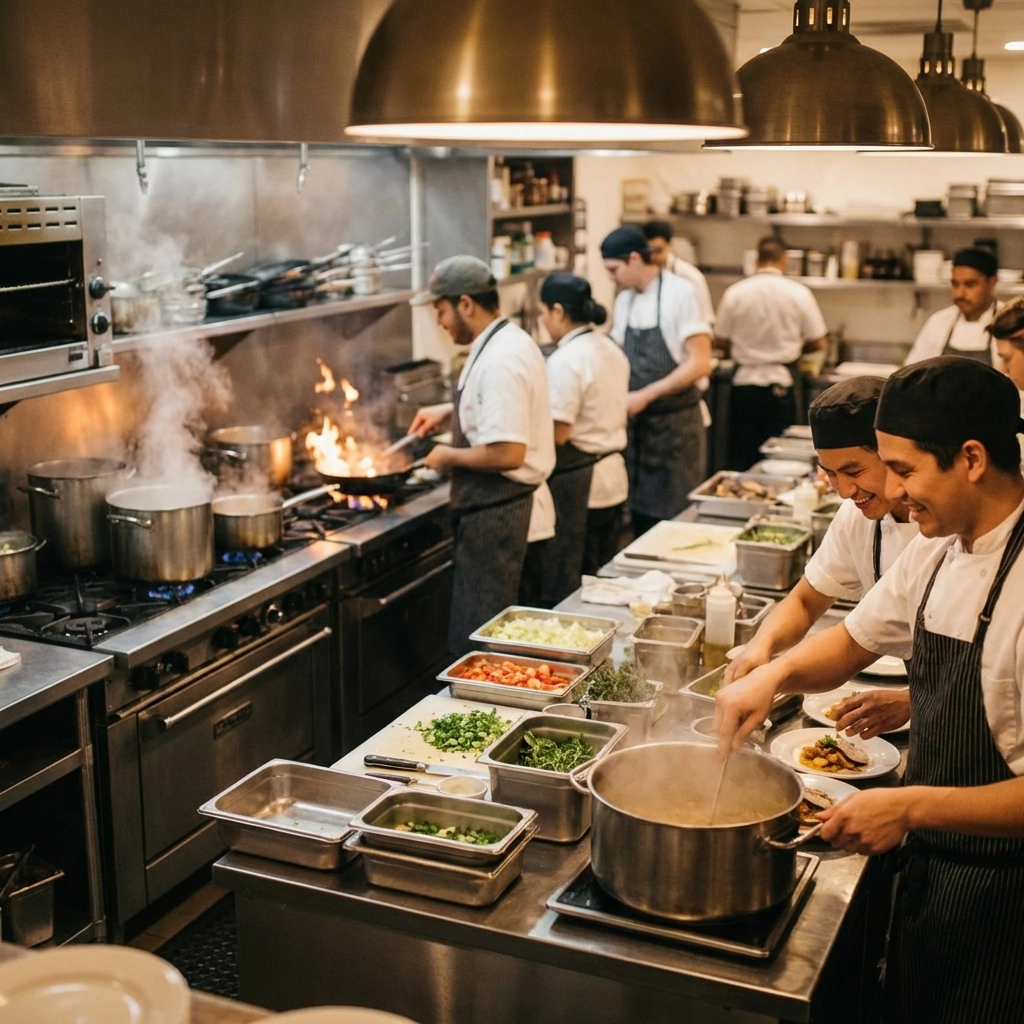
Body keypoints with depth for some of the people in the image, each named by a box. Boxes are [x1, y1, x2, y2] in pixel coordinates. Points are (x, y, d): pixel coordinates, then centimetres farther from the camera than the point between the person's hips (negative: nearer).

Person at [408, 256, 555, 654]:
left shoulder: (500, 360, -23)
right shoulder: (506, 341, 9)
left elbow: (508, 454, -29)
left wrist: (450, 456, -14)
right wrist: (449, 410, 18)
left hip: (497, 517, -11)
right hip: (503, 508, 11)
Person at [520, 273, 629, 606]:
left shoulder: (566, 359, -18)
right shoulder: (611, 350, 9)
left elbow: (557, 433, -22)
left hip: (576, 483, -9)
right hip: (612, 477, 9)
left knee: (558, 592, 1)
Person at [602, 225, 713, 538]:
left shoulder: (679, 293, -13)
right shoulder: (624, 300, 8)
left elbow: (700, 363, -18)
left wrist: (645, 395, -20)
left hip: (676, 421, -6)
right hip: (638, 422, 6)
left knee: (676, 518, 1)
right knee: (641, 513, 12)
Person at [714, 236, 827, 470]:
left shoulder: (735, 292, -5)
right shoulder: (799, 293, -6)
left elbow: (722, 340, 0)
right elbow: (817, 342, -1)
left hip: (744, 383, 1)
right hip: (782, 384, 0)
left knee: (740, 459, 9)